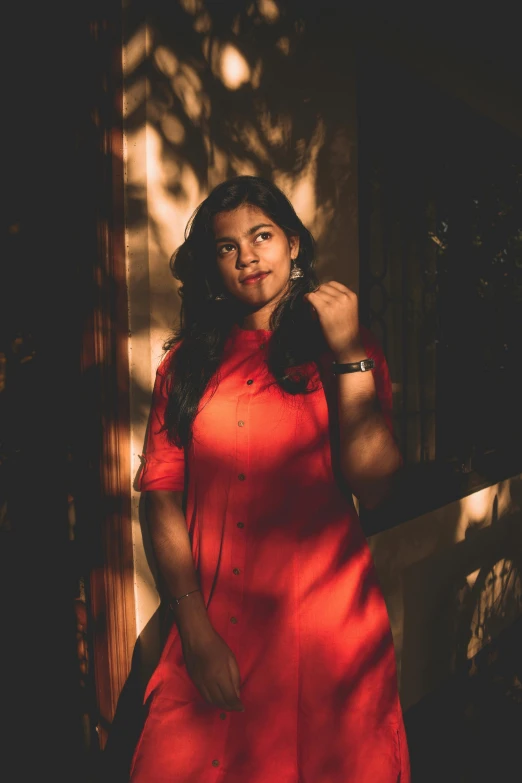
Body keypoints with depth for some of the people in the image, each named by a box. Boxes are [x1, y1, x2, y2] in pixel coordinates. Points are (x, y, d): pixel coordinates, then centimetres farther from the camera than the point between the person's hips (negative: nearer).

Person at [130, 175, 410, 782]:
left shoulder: (349, 350, 4)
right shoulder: (187, 361, 6)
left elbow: (373, 487, -10)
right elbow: (161, 491, -1)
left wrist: (349, 354, -13)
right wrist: (195, 624, -9)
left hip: (324, 626, -1)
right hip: (210, 626, 1)